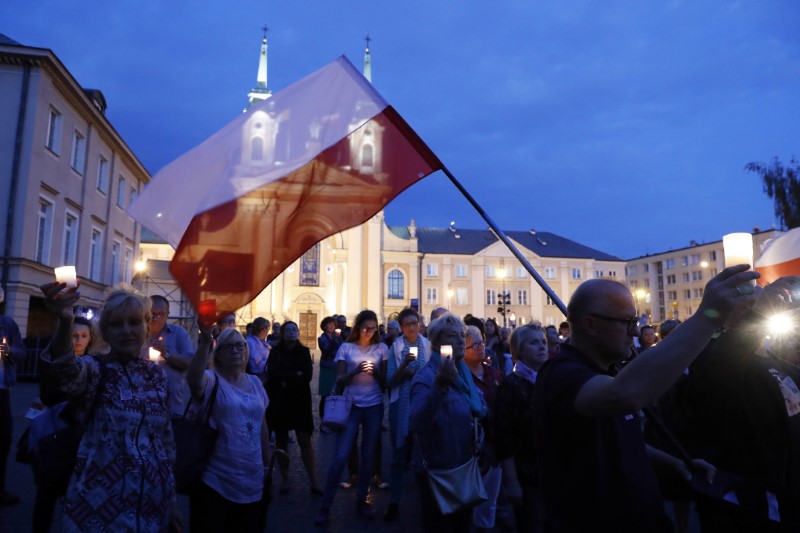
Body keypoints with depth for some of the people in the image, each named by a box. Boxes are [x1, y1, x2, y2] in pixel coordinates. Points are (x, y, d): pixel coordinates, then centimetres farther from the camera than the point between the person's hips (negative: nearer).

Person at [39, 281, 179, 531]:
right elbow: (66, 371, -33)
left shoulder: (157, 374, 4)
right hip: (99, 500, -3)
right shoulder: (95, 368, -8)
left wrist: (172, 500, 11)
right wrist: (65, 323, -52)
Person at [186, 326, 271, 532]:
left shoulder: (255, 382, 7)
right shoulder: (211, 380, -8)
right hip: (215, 482, -5)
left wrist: (267, 464, 15)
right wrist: (205, 343, -47)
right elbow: (193, 379, -34)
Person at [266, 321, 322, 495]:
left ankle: (314, 482, 1)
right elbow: (272, 374, -12)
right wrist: (296, 375, -12)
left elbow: (308, 376, -7)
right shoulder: (275, 351, 2)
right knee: (281, 441, 7)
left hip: (300, 400, 0)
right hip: (279, 401, 0)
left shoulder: (304, 351, 3)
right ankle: (285, 480, 19)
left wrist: (286, 381, -14)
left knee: (305, 441, -3)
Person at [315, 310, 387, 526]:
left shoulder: (381, 348, 3)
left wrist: (376, 372, -17)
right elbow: (339, 381, -5)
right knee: (340, 456, -5)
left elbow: (385, 381, 3)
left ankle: (361, 500, 25)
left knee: (368, 455, 9)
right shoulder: (346, 348, -1)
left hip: (374, 407, 2)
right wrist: (355, 371, -22)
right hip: (352, 406, -2)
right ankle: (325, 506, 7)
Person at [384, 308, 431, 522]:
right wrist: (404, 365, -20)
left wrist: (414, 372, -11)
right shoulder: (395, 347, -1)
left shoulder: (427, 345, 2)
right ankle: (394, 501, 18)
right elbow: (391, 380, -6)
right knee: (399, 454, 7)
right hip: (401, 404, 0)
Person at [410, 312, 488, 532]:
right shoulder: (426, 376, -22)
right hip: (437, 471, -7)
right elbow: (416, 425, -41)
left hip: (465, 467, 8)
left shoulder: (464, 371, 3)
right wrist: (439, 386, -53)